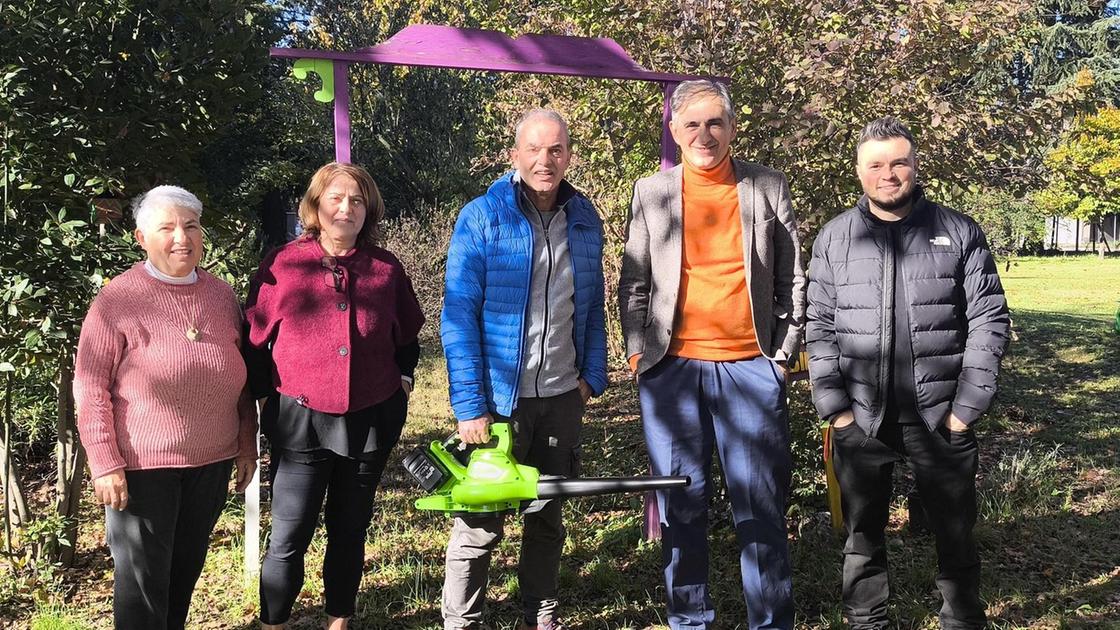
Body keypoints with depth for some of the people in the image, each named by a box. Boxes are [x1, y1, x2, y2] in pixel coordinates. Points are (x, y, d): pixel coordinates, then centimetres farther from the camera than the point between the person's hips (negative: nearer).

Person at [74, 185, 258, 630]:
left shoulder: (221, 295, 6)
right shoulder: (118, 300, -9)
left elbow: (239, 380, 13)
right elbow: (90, 389, -10)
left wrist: (247, 445, 12)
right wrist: (105, 464, -14)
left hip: (212, 462, 5)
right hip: (142, 465, -5)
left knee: (186, 569, 18)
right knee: (143, 579, 3)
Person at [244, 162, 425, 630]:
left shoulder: (386, 268, 4)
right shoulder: (282, 264, -3)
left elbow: (408, 338, 17)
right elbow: (255, 340, 3)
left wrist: (403, 379, 6)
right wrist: (264, 396, -2)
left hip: (371, 420, 3)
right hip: (300, 420, -2)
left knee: (350, 530, 14)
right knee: (289, 538, -3)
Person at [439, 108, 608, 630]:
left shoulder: (585, 220, 5)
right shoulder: (481, 218, -10)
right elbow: (460, 316, -13)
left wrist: (593, 373, 4)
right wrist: (469, 406, -17)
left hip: (562, 396, 5)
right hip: (499, 398, -5)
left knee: (548, 515, 17)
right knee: (480, 523, 3)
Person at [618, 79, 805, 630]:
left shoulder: (768, 188, 7)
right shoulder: (651, 193, 8)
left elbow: (792, 280, 8)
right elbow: (634, 284, 9)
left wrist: (784, 353, 3)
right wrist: (638, 352, 1)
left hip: (751, 367, 0)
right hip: (672, 369, 1)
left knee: (761, 507, 2)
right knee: (682, 506, 7)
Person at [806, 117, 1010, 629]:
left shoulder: (959, 232, 2)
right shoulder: (834, 238, 5)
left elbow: (989, 320, 1)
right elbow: (819, 328, 3)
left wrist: (967, 406, -5)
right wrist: (835, 408, -4)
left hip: (940, 418, 0)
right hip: (860, 420, 1)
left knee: (955, 534, 11)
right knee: (863, 535, 11)